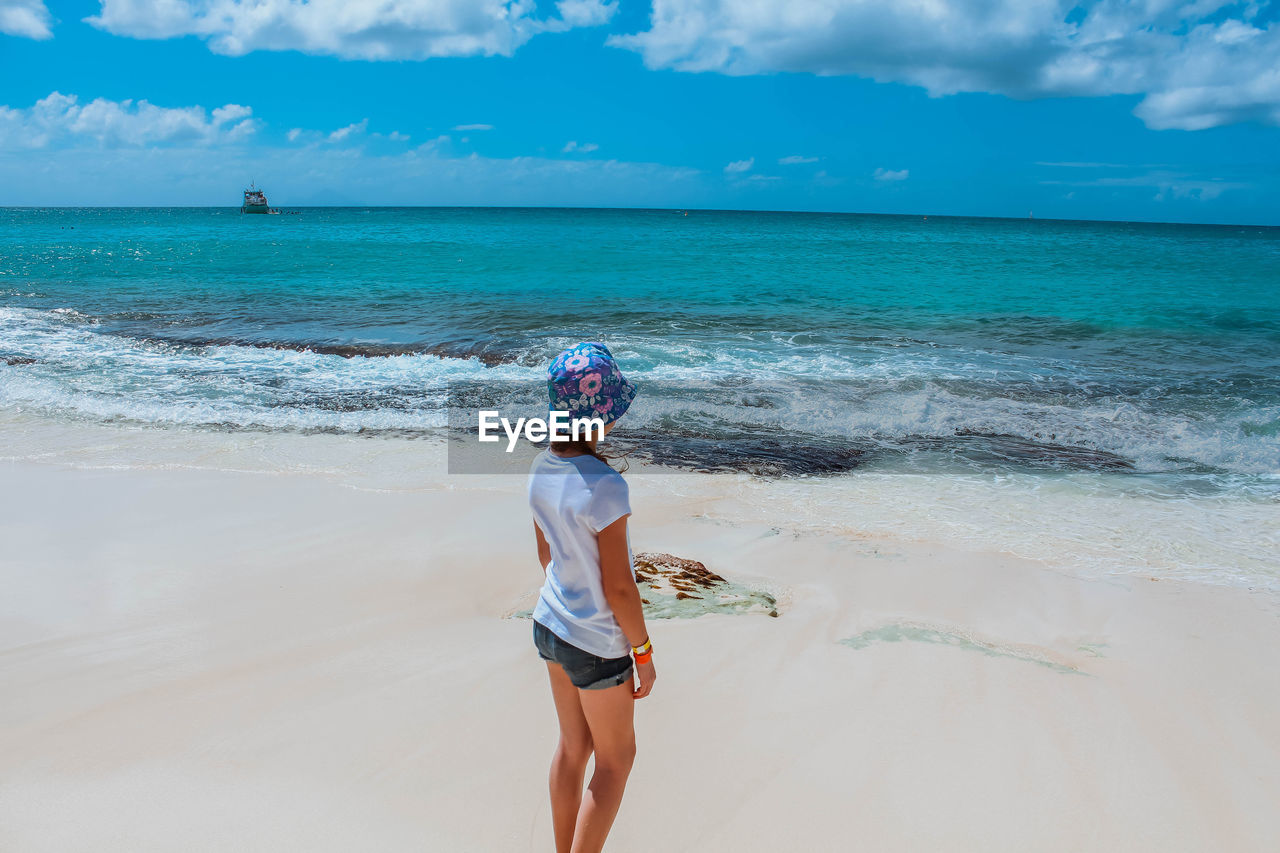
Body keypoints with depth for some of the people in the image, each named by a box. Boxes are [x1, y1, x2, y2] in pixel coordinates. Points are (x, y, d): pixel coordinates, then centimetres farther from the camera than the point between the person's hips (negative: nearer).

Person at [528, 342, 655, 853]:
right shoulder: (605, 488, -29)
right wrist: (644, 653, -9)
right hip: (597, 644, -7)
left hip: (550, 624, 7)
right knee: (614, 761, 15)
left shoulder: (542, 468, -6)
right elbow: (618, 587, -22)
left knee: (572, 749, 24)